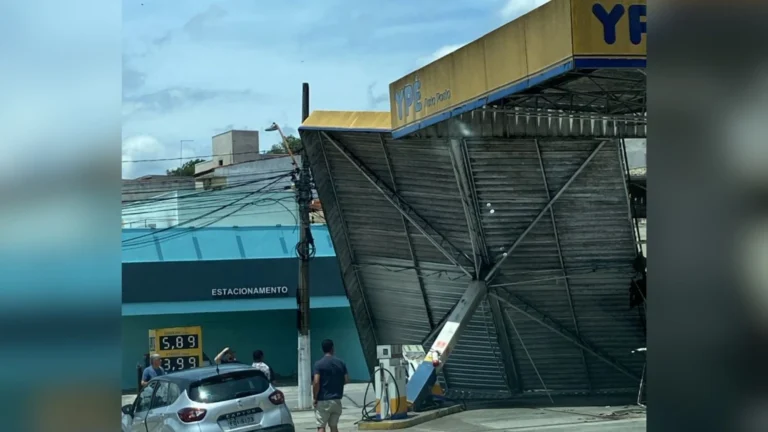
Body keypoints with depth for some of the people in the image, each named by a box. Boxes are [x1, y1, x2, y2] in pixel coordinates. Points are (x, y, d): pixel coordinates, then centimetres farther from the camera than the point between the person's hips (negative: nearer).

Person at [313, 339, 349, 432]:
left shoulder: (319, 364, -10)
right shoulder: (341, 363, 4)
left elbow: (316, 382, -17)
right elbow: (347, 380, 6)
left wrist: (315, 398, -6)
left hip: (323, 401, -4)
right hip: (336, 400, 4)